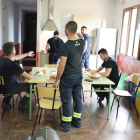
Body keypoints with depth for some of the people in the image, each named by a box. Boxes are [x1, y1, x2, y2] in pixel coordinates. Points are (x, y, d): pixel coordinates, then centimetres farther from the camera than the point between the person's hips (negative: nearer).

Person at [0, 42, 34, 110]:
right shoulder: (13, 65, -30)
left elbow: (16, 58, 15)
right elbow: (29, 77, -26)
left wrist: (27, 54, 28)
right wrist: (30, 74, -1)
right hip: (9, 89, -8)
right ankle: (22, 104, 24)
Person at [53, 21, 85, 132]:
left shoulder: (66, 46, -20)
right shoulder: (82, 43, -1)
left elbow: (62, 66, -20)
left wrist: (57, 80, -11)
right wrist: (81, 36, 43)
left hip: (67, 78, -6)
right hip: (79, 76, 7)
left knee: (67, 101, 4)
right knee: (78, 99, 15)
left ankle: (66, 125, 17)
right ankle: (77, 122, 30)